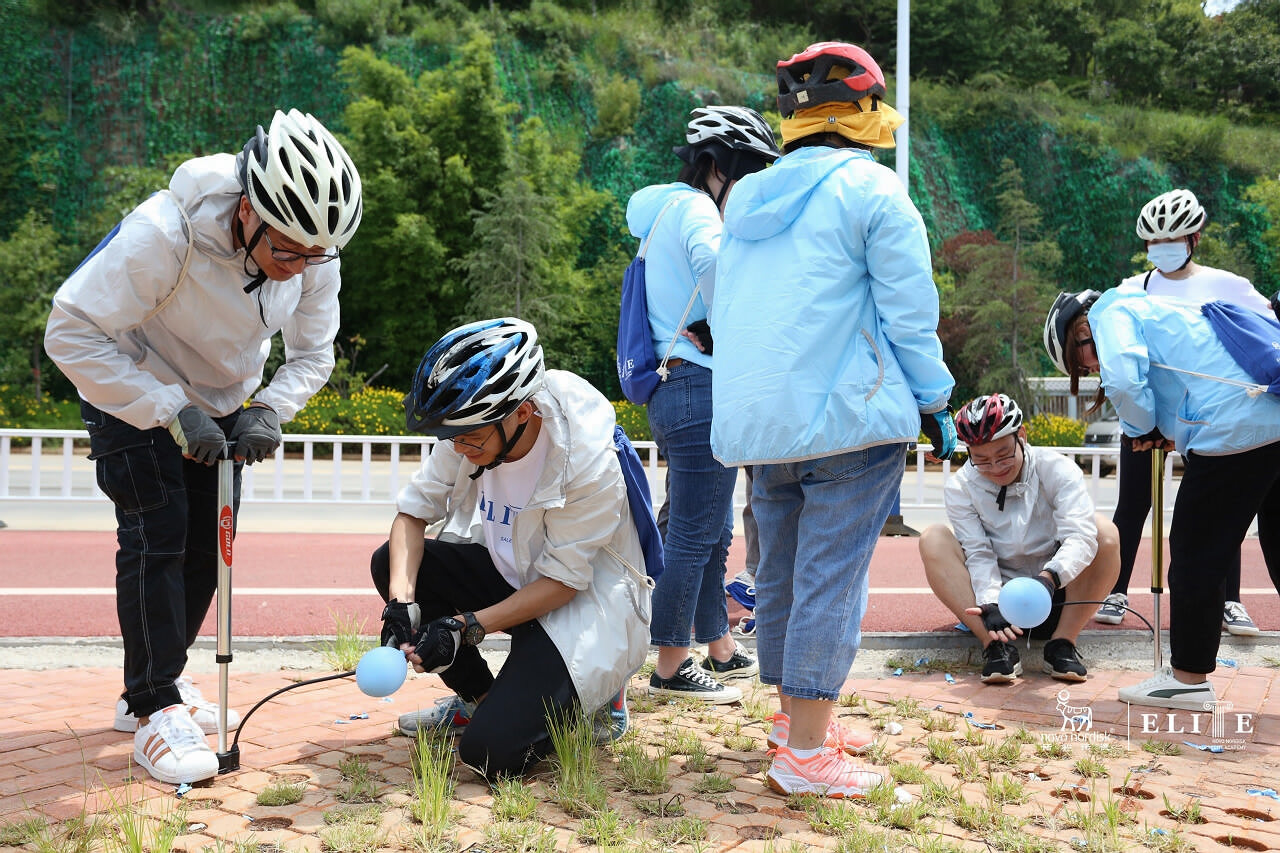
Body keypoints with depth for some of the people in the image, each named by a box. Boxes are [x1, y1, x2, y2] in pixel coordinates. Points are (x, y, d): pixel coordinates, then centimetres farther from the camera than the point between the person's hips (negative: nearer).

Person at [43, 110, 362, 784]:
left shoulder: (313, 251, -20)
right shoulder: (163, 234, -36)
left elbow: (312, 354, -7)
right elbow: (72, 332, -31)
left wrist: (269, 408, -26)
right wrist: (172, 412, -35)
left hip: (218, 405, 6)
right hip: (132, 394, -5)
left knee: (207, 544, 7)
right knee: (157, 536, -14)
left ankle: (151, 688, 24)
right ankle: (154, 712, -4)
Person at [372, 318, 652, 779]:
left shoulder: (588, 462, -30)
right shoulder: (473, 430, -13)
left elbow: (562, 580, -23)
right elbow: (414, 509, -5)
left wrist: (465, 627, -28)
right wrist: (402, 600, -22)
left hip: (583, 600, -7)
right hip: (509, 574, 7)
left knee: (491, 751, -22)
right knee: (390, 563, -9)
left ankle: (587, 696, 10)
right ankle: (480, 696, 8)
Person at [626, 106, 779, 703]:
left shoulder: (665, 214, 21)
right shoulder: (695, 208, -9)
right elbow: (717, 268, -27)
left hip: (675, 388, 11)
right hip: (701, 388, -11)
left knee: (714, 531, 18)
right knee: (693, 534, -4)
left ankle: (722, 651, 29)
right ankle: (670, 669, 4)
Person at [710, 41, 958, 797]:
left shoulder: (745, 198, 14)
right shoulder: (872, 189, -6)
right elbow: (908, 310, -7)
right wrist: (936, 403, 2)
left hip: (758, 420, 7)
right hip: (851, 419, -7)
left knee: (781, 574, 16)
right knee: (831, 579, -3)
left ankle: (794, 714, 31)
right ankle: (806, 752, 0)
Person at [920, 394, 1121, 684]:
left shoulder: (1058, 470, -11)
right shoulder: (960, 487, -7)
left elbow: (1080, 537, -25)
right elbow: (979, 554, -14)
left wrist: (1048, 578, -44)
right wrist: (990, 606, -33)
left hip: (1054, 594, 0)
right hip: (997, 593, 1)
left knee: (1105, 532, -24)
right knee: (933, 539, -22)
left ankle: (1062, 642, -24)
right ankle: (995, 643, -32)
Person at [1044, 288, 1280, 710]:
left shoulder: (1112, 312, 4)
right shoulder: (1157, 309, 30)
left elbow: (1123, 380, -15)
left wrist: (1143, 429, 2)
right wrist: (1171, 434, 15)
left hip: (1233, 434, -9)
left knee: (1196, 555, 3)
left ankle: (1189, 678, 12)